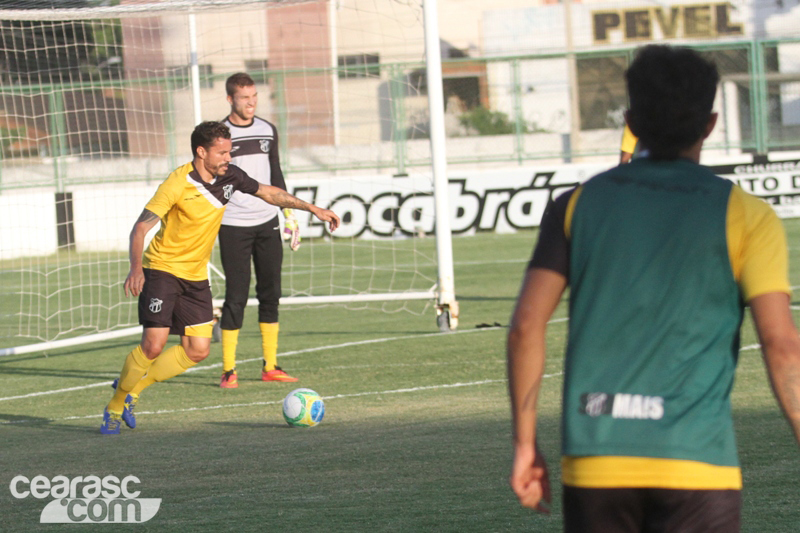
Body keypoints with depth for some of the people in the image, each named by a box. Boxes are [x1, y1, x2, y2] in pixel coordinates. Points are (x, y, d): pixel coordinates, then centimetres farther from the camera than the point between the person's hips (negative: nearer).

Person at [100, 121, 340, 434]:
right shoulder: (178, 184, -21)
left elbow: (269, 193, 13)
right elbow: (140, 228, -24)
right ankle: (114, 408, 2)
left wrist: (314, 209, 11)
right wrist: (136, 267, -40)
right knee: (154, 345, -17)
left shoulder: (229, 177, -3)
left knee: (197, 350, -1)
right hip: (162, 270, -7)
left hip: (195, 277, 7)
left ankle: (132, 388, 15)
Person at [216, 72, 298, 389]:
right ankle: (228, 370, -1)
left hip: (267, 223, 5)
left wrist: (290, 216, 14)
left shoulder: (268, 131, 9)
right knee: (236, 296, -7)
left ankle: (270, 367, 11)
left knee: (271, 293, 5)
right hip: (232, 228, -5)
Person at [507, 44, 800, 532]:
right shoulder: (743, 215, 1)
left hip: (594, 465, 2)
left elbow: (526, 325, 2)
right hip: (696, 465, -2)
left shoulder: (578, 205, 8)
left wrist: (526, 442, 8)